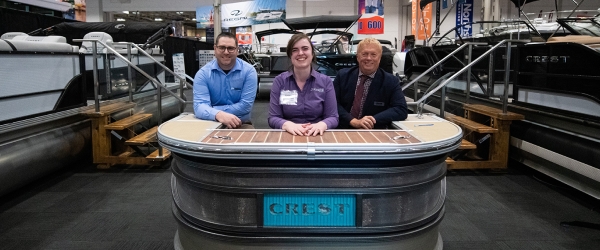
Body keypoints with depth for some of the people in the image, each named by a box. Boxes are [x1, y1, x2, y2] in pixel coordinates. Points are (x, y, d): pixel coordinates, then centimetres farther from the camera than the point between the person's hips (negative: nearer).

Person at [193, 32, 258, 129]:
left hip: (241, 124, 0)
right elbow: (200, 105, -16)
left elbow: (246, 106, -12)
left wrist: (211, 110, -14)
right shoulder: (203, 73, -3)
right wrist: (218, 114, -38)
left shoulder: (249, 71, -5)